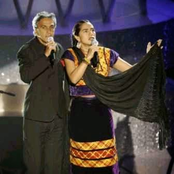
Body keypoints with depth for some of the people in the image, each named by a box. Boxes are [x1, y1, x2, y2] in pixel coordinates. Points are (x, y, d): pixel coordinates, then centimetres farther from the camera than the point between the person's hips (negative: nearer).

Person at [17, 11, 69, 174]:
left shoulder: (59, 49, 8)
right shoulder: (26, 50, -8)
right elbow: (25, 76, -26)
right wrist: (45, 55, -27)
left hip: (58, 114, 4)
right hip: (36, 114, -4)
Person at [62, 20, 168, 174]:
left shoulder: (106, 53, 3)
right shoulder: (70, 54, -2)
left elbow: (132, 70, 0)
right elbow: (73, 78, -20)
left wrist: (149, 56, -14)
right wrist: (88, 57, -19)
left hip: (101, 111, 2)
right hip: (80, 112, -1)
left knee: (104, 158, 3)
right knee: (82, 159, 6)